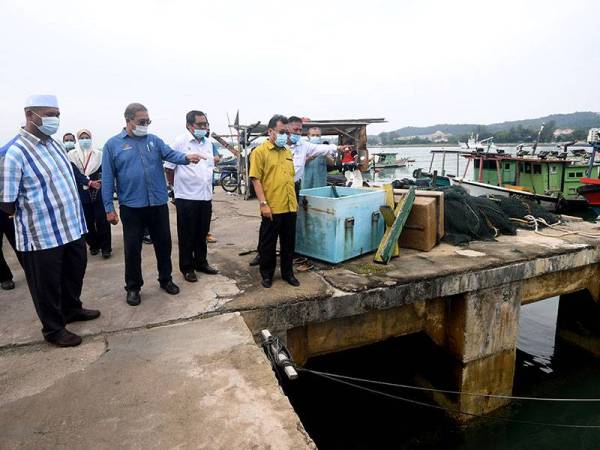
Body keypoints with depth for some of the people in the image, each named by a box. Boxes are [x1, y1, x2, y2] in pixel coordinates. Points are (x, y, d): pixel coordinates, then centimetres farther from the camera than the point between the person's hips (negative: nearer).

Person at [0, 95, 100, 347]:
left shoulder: (55, 144, 6)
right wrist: (33, 212, -3)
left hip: (72, 227, 8)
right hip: (42, 236, -7)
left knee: (75, 272, 24)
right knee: (47, 285, 11)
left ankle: (72, 309, 47)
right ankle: (54, 329, 30)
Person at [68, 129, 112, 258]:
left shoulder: (98, 154, 7)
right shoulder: (72, 155, 4)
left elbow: (102, 171, 1)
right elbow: (76, 173, -7)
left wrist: (98, 183, -15)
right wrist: (89, 182, -20)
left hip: (98, 192, -1)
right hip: (81, 193, 1)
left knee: (102, 220, -4)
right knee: (87, 221, 6)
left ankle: (105, 247, 3)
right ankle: (93, 245, 20)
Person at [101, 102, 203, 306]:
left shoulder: (154, 140, 7)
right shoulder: (113, 144, 0)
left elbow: (170, 154, -9)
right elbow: (108, 178, 0)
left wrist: (186, 157, -32)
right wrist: (109, 208, -3)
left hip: (158, 204, 2)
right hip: (131, 206, -2)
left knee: (163, 243, 11)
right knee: (132, 248, 7)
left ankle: (166, 279, 30)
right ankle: (133, 287, 23)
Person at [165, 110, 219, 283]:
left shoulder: (208, 143, 10)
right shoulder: (180, 142, -9)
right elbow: (169, 168, -4)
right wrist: (177, 187, 5)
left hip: (206, 196, 6)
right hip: (186, 197, -5)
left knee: (202, 234, 15)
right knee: (187, 236, 6)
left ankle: (201, 263, 30)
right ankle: (187, 268, 18)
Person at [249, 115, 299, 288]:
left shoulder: (288, 152, 13)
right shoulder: (260, 151, -6)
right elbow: (256, 179, -11)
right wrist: (263, 204, -16)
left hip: (290, 207, 6)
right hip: (272, 208, -6)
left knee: (289, 243, 14)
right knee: (268, 243, 8)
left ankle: (288, 273, 28)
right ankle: (267, 274, 23)